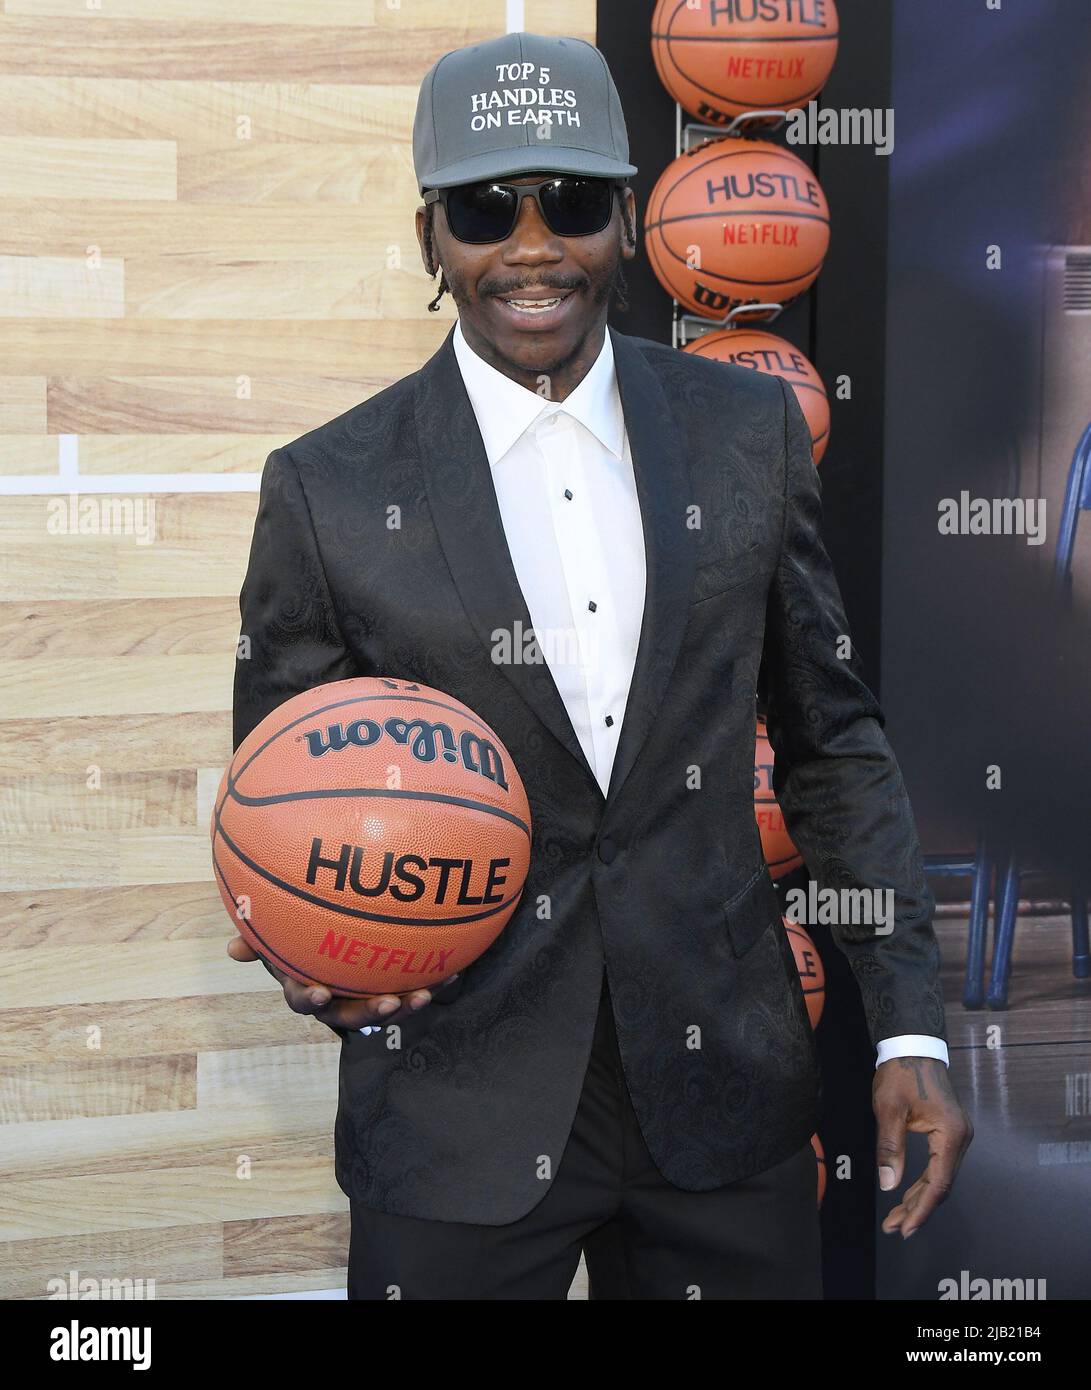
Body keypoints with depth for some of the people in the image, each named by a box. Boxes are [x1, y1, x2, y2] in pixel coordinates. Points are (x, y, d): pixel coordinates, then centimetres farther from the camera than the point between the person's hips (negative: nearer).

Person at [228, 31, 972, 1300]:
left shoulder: (751, 431, 1)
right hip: (460, 1116, -2)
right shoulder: (328, 490, -7)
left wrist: (909, 1027, 1)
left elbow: (830, 738, 6)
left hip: (723, 1084, 2)